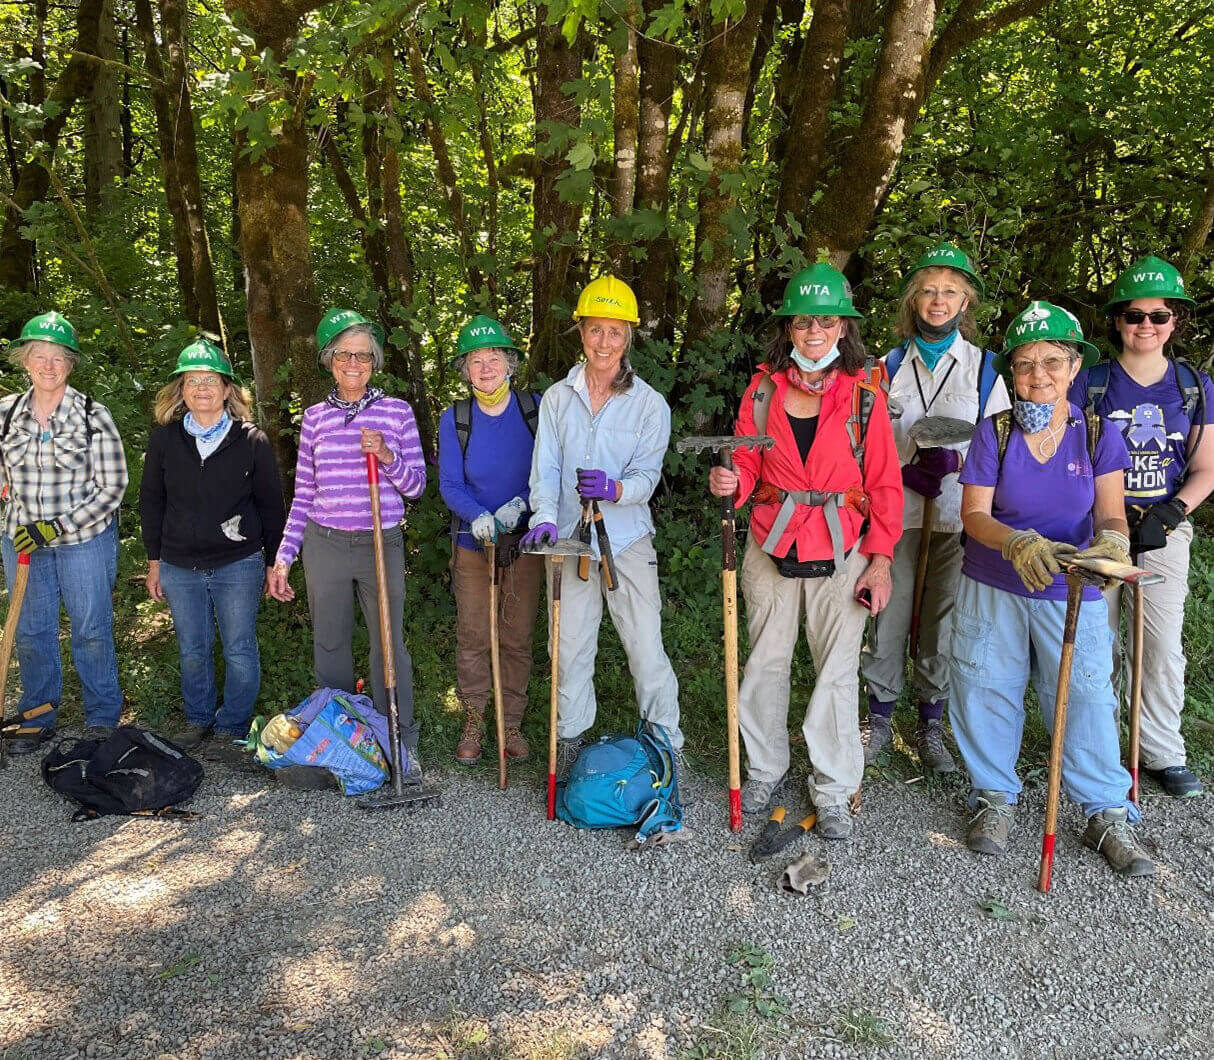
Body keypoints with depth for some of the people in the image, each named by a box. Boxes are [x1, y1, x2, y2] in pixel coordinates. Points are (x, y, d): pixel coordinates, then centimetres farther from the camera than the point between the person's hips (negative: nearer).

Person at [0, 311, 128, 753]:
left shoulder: (93, 415, -10)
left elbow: (113, 487, -11)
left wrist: (57, 527, -17)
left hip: (85, 539, -3)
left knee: (91, 630, 6)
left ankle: (102, 717, 21)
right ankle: (35, 717, 27)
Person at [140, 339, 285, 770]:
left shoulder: (252, 440, -4)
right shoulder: (163, 440, 3)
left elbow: (271, 504, 1)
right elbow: (151, 502, 10)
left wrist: (274, 562, 2)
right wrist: (154, 560, 9)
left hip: (239, 564, -2)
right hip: (180, 567, 3)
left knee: (239, 650, 2)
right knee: (192, 651, 14)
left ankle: (232, 730, 18)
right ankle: (198, 720, 33)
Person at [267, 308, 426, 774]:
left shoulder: (397, 412, 2)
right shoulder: (315, 416, 6)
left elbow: (416, 486, 2)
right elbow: (303, 495, 9)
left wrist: (387, 456, -17)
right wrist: (283, 558, 5)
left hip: (382, 544, -2)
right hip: (324, 545, 2)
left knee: (389, 644, 0)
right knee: (329, 644, 10)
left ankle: (401, 744, 9)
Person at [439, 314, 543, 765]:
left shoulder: (536, 409, -3)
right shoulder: (454, 419, -1)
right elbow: (450, 484, -5)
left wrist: (519, 505, -21)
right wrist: (478, 517, -24)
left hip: (524, 541, 0)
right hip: (473, 542, 0)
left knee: (518, 638, 7)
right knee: (472, 637, 4)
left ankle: (512, 722, 21)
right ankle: (473, 723, 21)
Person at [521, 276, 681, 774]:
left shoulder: (649, 403, -1)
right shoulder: (557, 397, 6)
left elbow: (648, 474, -6)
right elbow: (545, 468, 1)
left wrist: (616, 490, -28)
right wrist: (545, 516, -16)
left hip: (628, 540, -2)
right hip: (570, 540, 2)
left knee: (646, 647, -2)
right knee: (570, 647, 11)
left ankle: (666, 746, 13)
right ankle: (570, 739, 28)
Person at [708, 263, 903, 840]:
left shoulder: (865, 396, -1)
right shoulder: (763, 389, 3)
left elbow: (884, 484, 0)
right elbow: (748, 465, 7)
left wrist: (880, 561, -4)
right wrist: (729, 482, -18)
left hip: (841, 552, -2)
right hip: (771, 547, 2)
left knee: (837, 669, 3)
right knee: (765, 662, 10)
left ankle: (834, 790, 18)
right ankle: (765, 767, 30)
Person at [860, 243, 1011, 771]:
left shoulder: (983, 367, 4)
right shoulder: (890, 365, 7)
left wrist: (954, 460, -15)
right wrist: (906, 472, -10)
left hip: (957, 515, 0)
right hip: (897, 512, 1)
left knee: (943, 620, 6)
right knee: (888, 618, 2)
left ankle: (931, 727, 21)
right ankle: (879, 722, 19)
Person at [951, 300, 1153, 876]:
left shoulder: (1098, 435, -3)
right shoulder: (994, 432, -7)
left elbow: (1111, 514, -7)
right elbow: (973, 513, -11)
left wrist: (1110, 540, -31)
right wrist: (1018, 543, -31)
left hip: (1071, 593, 0)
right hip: (993, 590, 0)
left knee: (1084, 699, 3)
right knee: (987, 692, 8)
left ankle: (1108, 815, 21)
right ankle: (995, 797, 29)